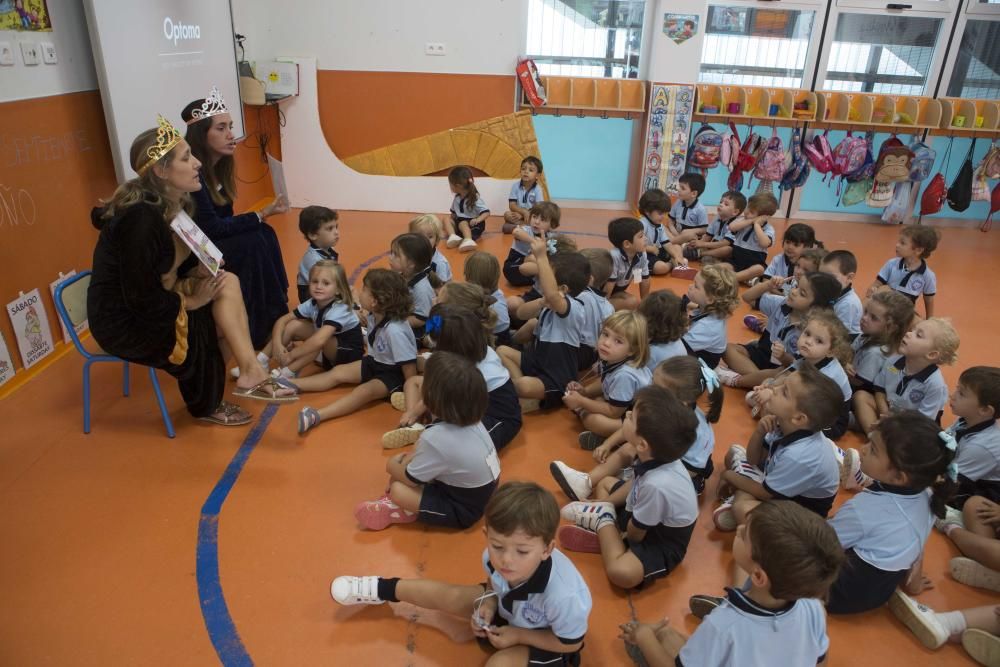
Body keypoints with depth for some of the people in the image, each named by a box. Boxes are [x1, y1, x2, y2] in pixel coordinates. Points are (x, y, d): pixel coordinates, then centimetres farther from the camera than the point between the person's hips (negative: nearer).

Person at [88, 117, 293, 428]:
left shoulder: (172, 204, 0)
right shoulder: (142, 217, -27)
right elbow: (142, 299, -27)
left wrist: (193, 276, -8)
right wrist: (191, 301, -14)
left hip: (147, 306, 8)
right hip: (123, 322, -8)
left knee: (227, 282, -8)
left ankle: (249, 373, -11)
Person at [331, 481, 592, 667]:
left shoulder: (563, 597, -43)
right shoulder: (496, 557, -28)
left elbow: (571, 644, -23)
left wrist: (519, 635, -25)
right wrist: (489, 602, -19)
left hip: (542, 638, -5)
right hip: (509, 608, 5)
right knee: (445, 595, 5)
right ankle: (382, 588, 30)